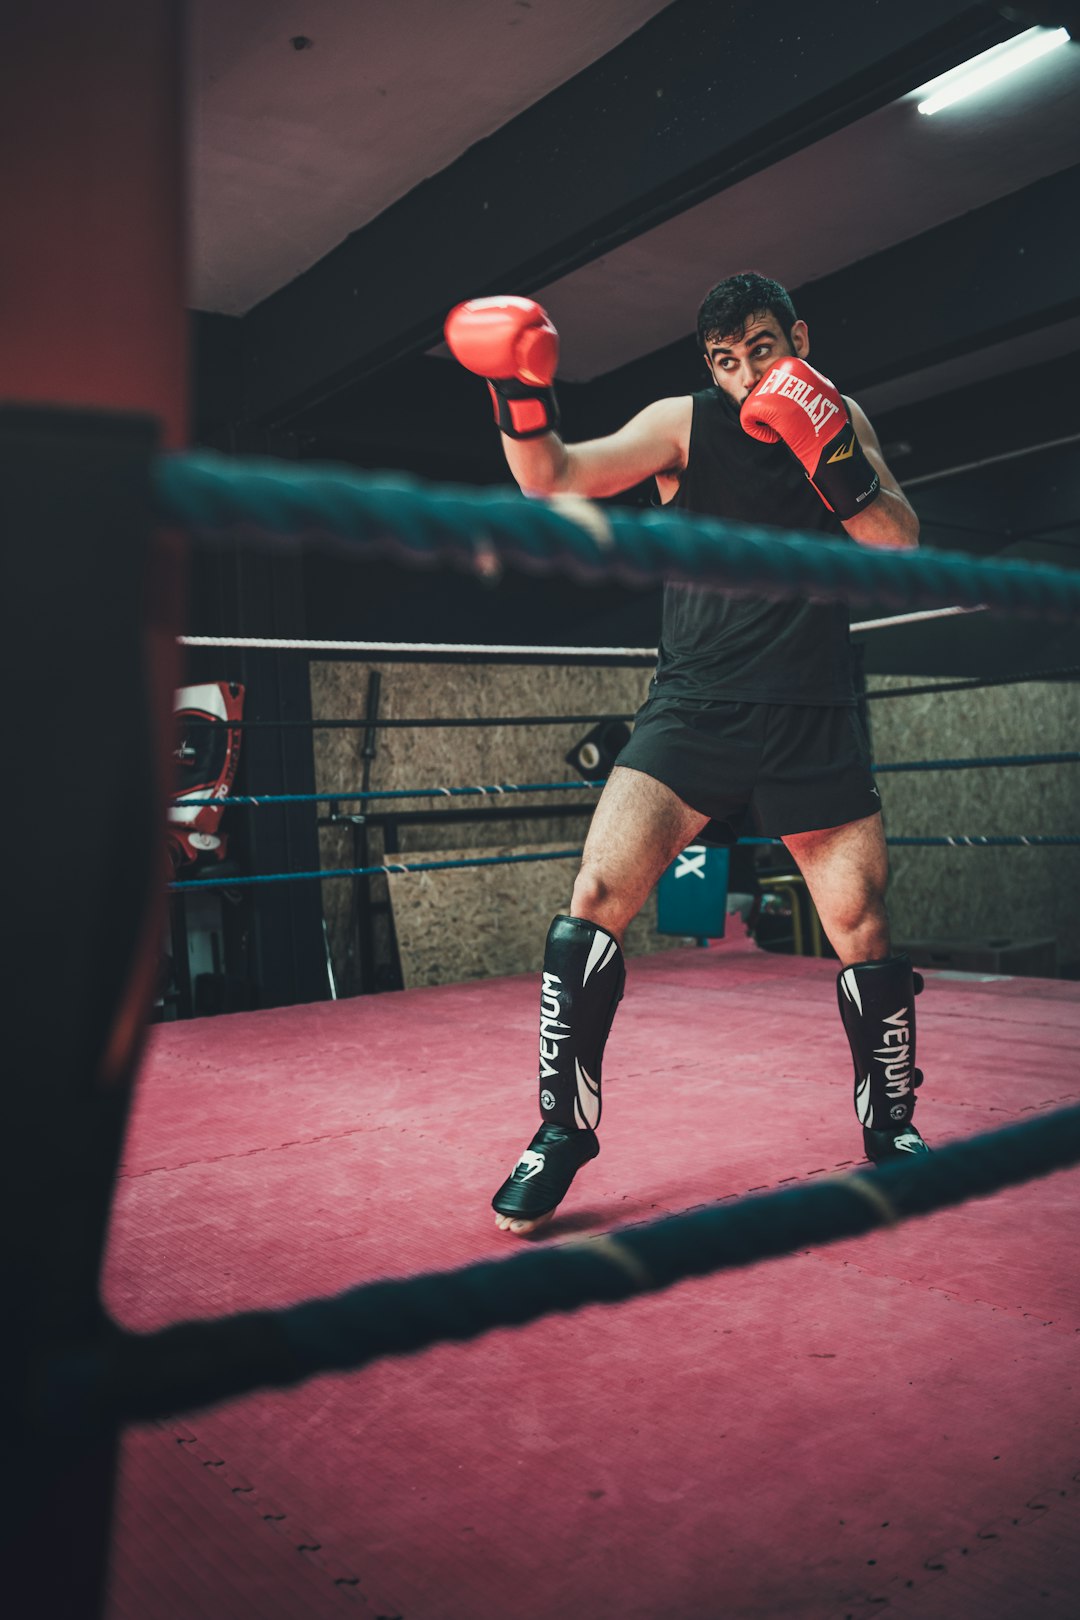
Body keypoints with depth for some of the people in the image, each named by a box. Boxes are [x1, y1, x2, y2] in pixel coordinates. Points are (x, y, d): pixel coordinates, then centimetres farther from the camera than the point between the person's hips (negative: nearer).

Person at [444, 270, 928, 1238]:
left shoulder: (841, 422, 11)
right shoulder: (683, 423, 3)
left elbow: (901, 548, 3)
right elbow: (556, 478, -10)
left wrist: (841, 466, -14)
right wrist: (523, 405, -30)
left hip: (813, 719, 2)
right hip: (695, 709, -1)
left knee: (863, 929, 0)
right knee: (597, 900, -15)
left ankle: (892, 1128, 24)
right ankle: (563, 1131, 1)